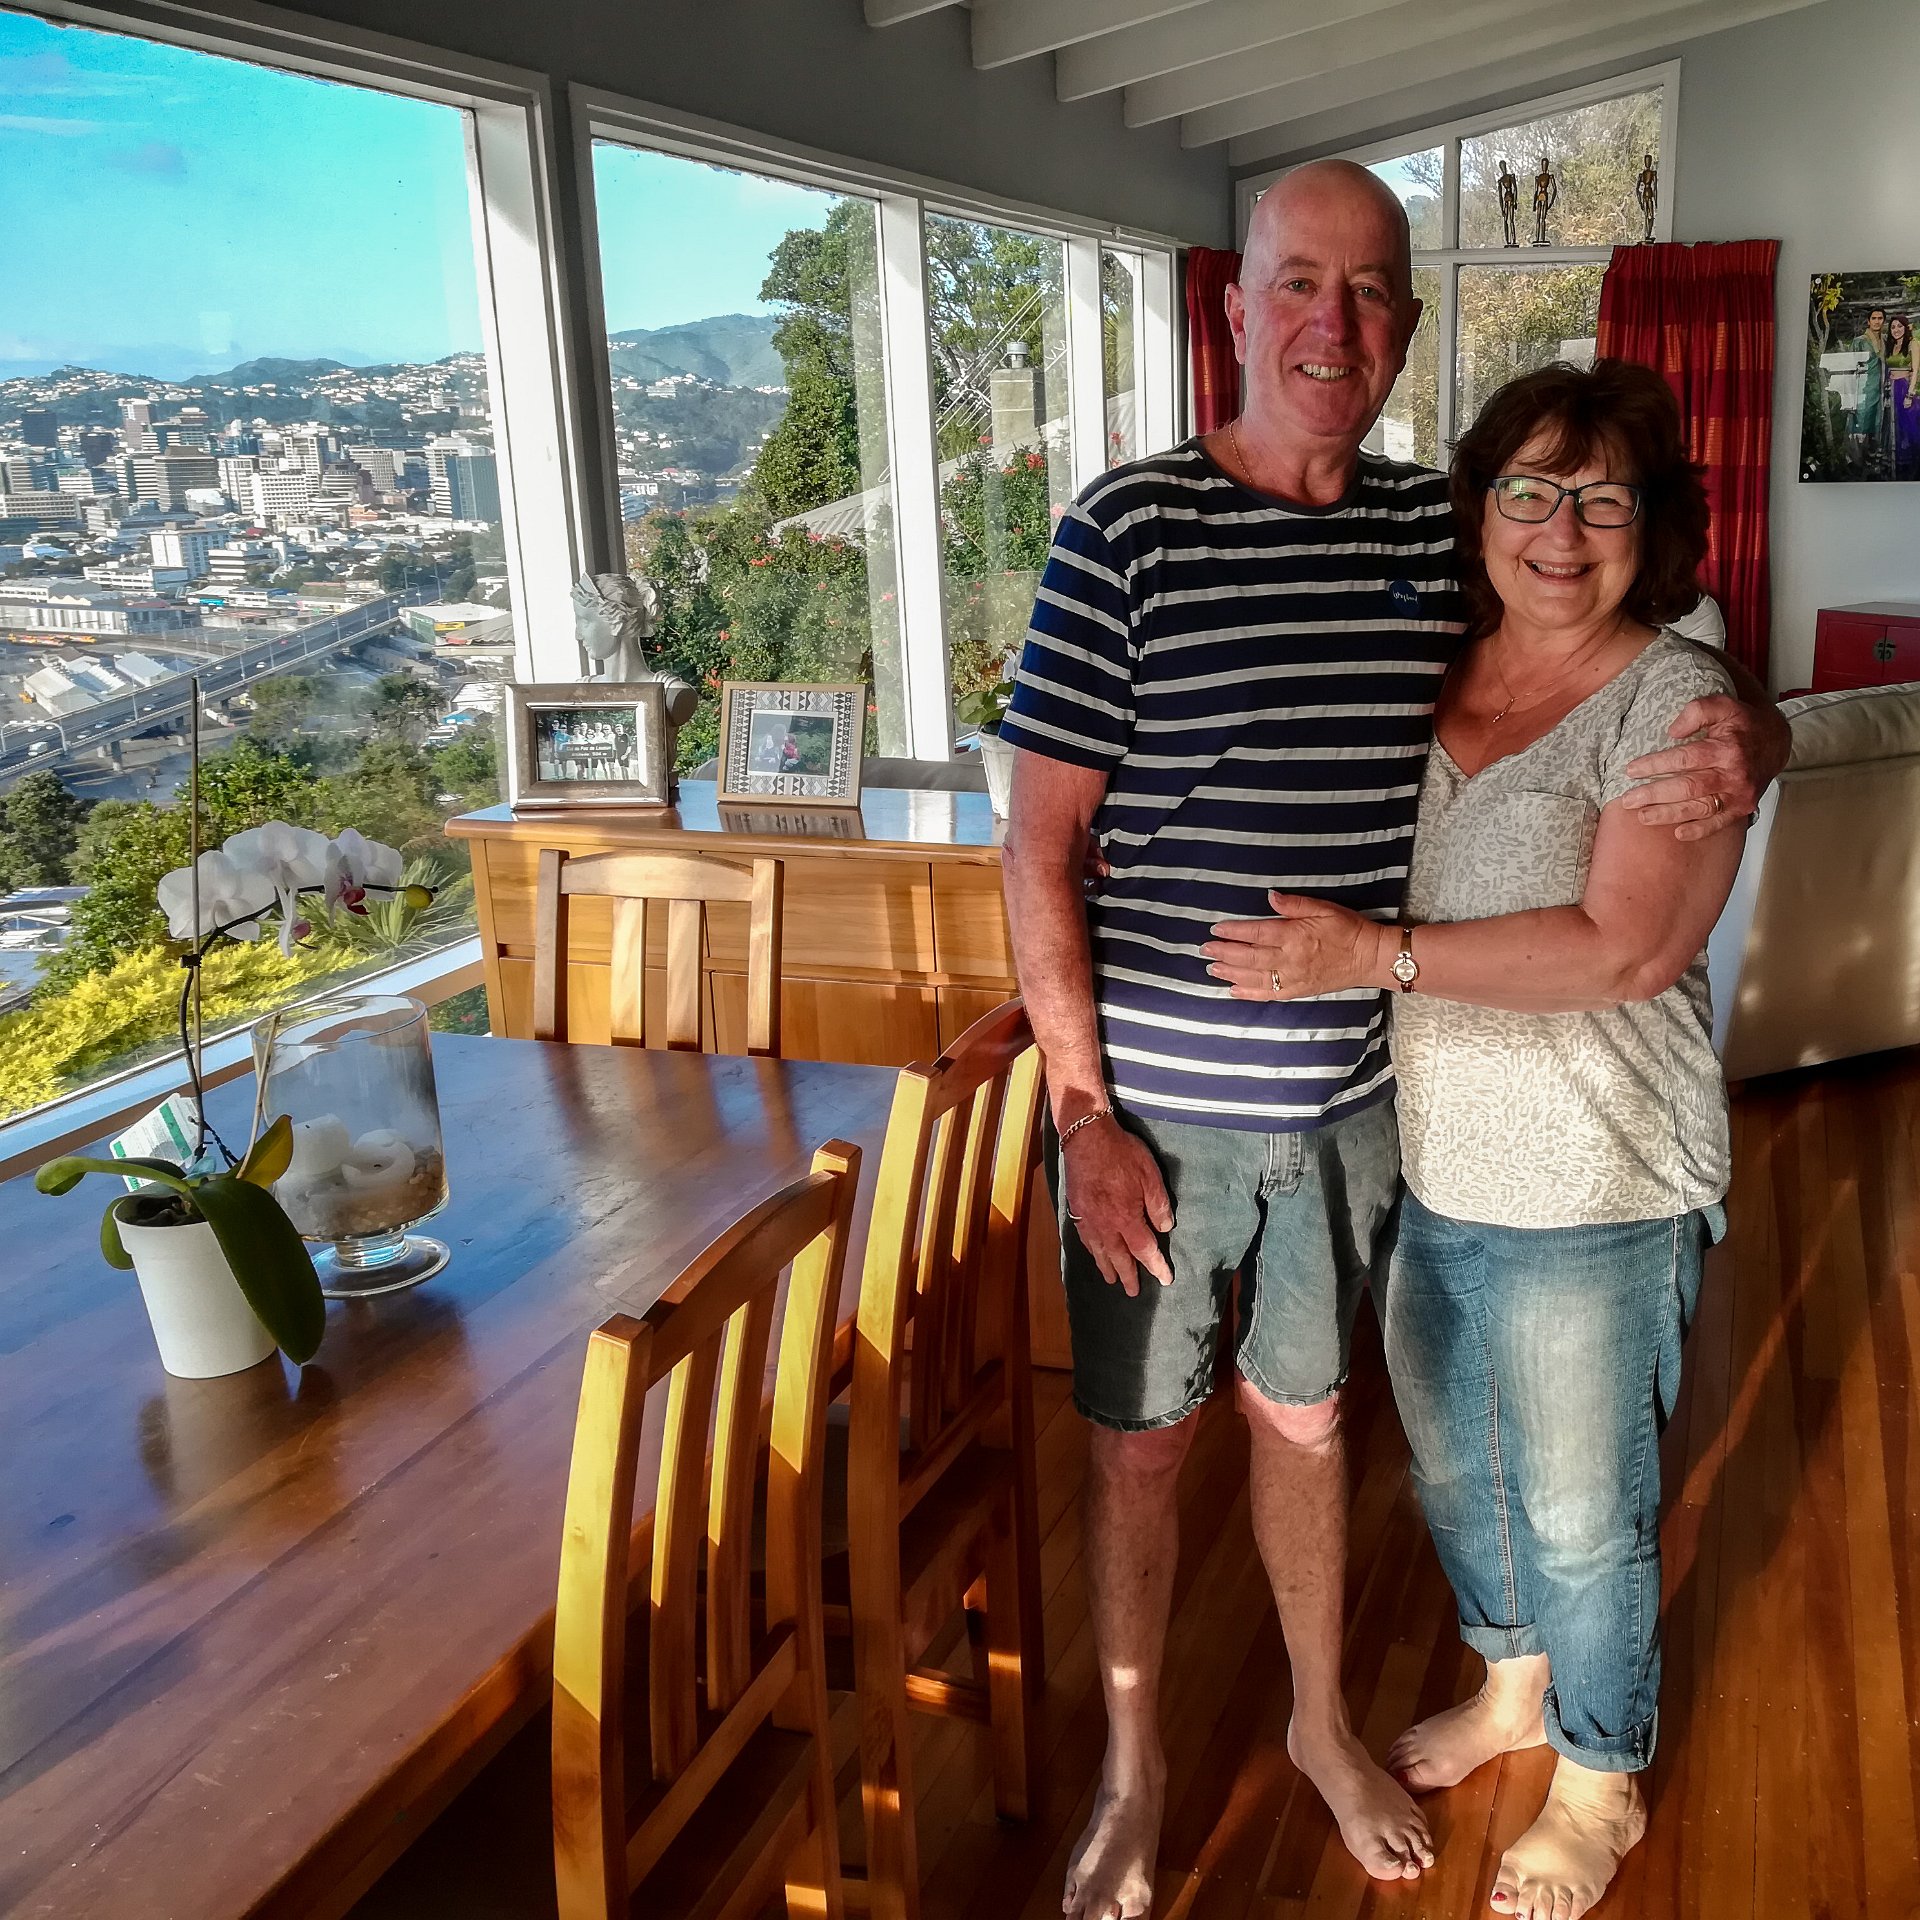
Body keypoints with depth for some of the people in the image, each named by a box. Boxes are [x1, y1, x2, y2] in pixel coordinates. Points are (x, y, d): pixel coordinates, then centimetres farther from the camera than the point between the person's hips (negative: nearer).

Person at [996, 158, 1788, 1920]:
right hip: (1157, 1107, -3)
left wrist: (1746, 742, -11)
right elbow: (1040, 847, -11)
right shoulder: (1128, 531, -12)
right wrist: (1085, 1114, -13)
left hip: (1351, 1099, 4)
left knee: (1307, 1412, 22)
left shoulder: (1443, 532, 1)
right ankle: (1135, 1773, 37)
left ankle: (1324, 1721, 46)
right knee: (1140, 1439, 13)